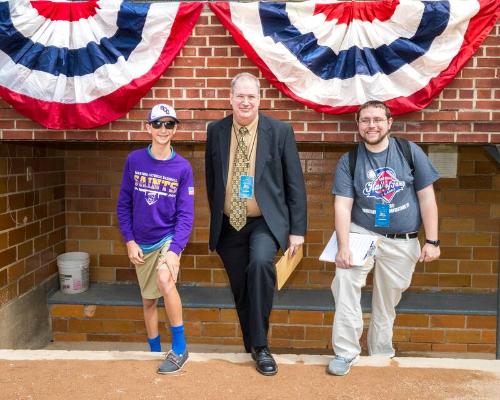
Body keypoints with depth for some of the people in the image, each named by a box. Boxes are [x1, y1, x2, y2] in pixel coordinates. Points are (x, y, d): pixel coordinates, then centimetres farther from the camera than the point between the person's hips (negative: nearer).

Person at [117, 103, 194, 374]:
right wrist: (129, 241, -4)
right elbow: (123, 204, 2)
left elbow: (185, 214, -9)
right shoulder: (134, 160, -4)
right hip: (142, 243, 3)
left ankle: (179, 348, -13)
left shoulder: (182, 167, -8)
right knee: (148, 300, 12)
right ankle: (155, 352, 32)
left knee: (165, 280, -29)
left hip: (169, 237, -3)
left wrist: (174, 250, -20)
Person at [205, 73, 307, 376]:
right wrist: (218, 215, 14)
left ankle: (261, 346, -14)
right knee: (241, 289, 9)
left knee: (261, 264, -30)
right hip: (229, 224, 3)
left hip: (266, 221, -3)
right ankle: (251, 347, 31)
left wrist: (297, 229, -5)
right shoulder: (216, 131, 3)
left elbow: (295, 183, -3)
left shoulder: (280, 131, -4)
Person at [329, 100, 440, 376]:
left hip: (402, 242, 1)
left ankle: (381, 356, 33)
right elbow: (342, 206, -8)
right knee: (344, 277, -26)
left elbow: (426, 198, -1)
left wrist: (432, 241, -4)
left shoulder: (410, 152, -2)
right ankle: (345, 352, -15)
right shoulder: (349, 161, -1)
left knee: (386, 304, 11)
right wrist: (343, 246, -18)